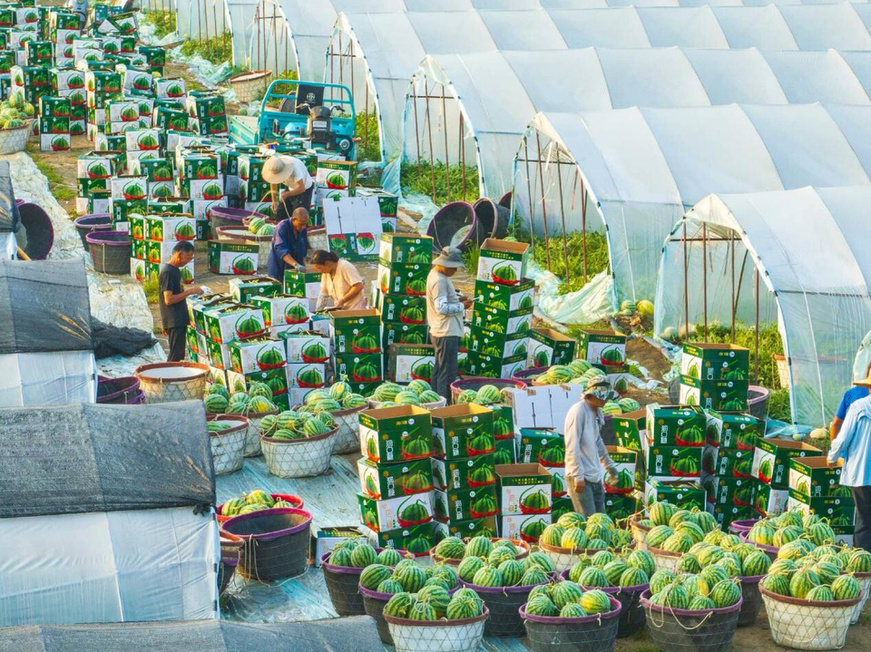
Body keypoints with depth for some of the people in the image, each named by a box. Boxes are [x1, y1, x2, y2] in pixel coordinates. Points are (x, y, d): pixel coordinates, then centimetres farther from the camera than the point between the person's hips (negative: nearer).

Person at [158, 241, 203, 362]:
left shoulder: (175, 270, 15)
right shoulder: (167, 272, -16)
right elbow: (169, 299, -22)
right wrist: (189, 291, -19)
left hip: (179, 320, 10)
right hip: (173, 322, -10)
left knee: (179, 356, 11)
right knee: (176, 357, -10)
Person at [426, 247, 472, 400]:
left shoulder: (436, 274, 12)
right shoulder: (439, 281, -20)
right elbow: (441, 308, -24)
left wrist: (457, 299, 10)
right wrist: (461, 306, -15)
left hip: (438, 332, 11)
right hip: (447, 333, -11)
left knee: (439, 369, 17)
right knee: (448, 372, -8)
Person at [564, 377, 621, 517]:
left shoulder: (597, 412, 13)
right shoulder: (578, 412, -15)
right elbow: (572, 447, -19)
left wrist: (609, 466, 32)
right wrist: (578, 477, -21)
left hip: (595, 477, 9)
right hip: (581, 478, -9)